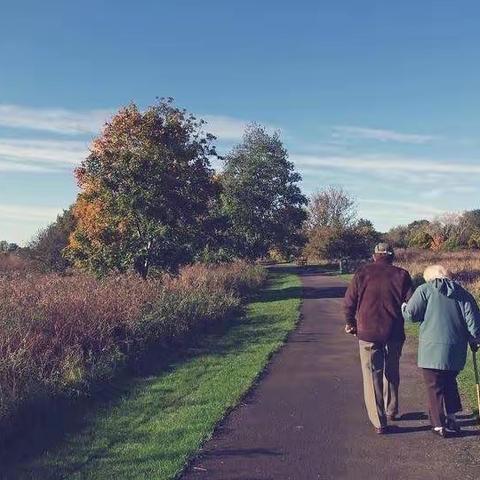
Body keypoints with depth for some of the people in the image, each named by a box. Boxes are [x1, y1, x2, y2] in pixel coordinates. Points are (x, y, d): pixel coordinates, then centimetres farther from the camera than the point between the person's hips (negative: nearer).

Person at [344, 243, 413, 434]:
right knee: (392, 373, 21)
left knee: (373, 376, 6)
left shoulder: (363, 273, -2)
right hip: (394, 333, 2)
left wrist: (351, 323, 12)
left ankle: (379, 422, 6)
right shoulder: (401, 275, -1)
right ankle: (391, 411, 36)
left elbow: (349, 302, -3)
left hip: (368, 334, -2)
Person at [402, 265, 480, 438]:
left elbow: (410, 314, -11)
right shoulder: (463, 293, 8)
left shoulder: (424, 290, -5)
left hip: (432, 349, -4)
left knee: (435, 387, 7)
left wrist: (403, 307, 10)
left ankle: (440, 425, 13)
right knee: (450, 383, 23)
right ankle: (451, 418, 27)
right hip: (456, 351, 5)